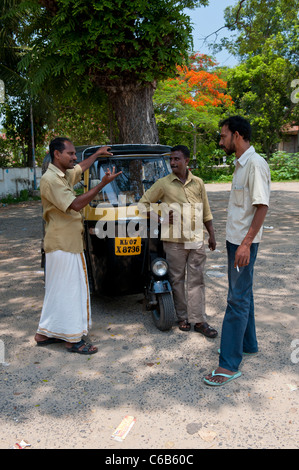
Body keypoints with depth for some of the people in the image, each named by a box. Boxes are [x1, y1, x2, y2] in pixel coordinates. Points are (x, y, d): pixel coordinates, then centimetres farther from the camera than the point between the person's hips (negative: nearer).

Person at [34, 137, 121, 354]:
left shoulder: (65, 175, 12)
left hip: (70, 243, 10)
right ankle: (73, 339, 7)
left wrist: (97, 154, 42)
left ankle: (46, 333, 26)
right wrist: (103, 184, -26)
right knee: (68, 291, -3)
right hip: (62, 245, -10)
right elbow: (76, 204, -25)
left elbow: (81, 168, 36)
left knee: (58, 291, 15)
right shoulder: (50, 179, -18)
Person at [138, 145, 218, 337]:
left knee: (197, 280, 4)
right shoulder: (163, 184, 1)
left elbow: (206, 211, 15)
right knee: (177, 280, 6)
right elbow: (144, 203, 6)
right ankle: (183, 317, 21)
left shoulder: (198, 183, 9)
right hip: (174, 240, -2)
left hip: (196, 239, 2)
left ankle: (199, 320, 12)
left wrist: (212, 234, 13)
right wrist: (162, 214, -8)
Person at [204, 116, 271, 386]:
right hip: (235, 239, 10)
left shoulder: (255, 164, -17)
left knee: (238, 299, -7)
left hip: (245, 242, -10)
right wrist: (237, 241, 18)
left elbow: (262, 206, -22)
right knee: (242, 294, 18)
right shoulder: (241, 164, 13)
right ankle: (247, 343, 34)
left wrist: (246, 243, -26)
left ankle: (230, 365, 0)